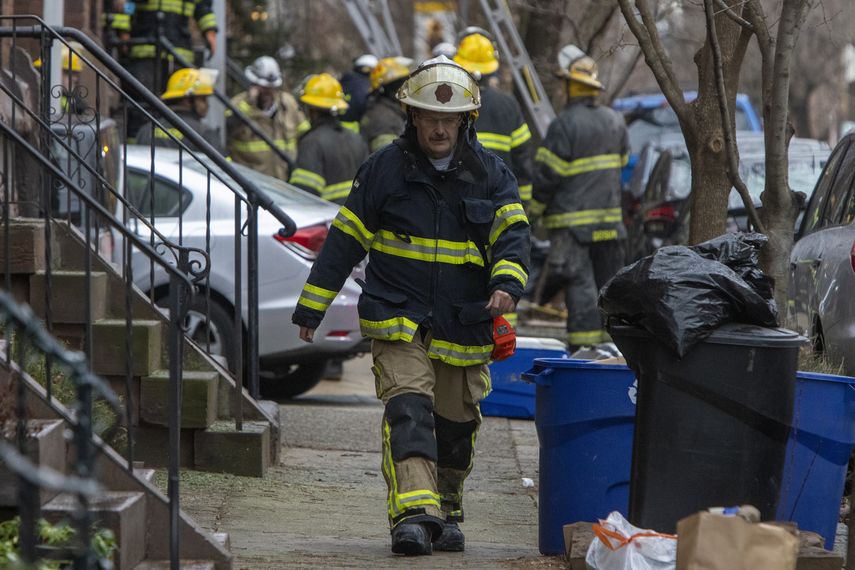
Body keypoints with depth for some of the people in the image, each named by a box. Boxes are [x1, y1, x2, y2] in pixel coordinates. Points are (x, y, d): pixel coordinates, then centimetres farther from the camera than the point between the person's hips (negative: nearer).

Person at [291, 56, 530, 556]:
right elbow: (345, 239, 4)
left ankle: (446, 512, 31)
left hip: (464, 325, 2)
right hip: (397, 318, -2)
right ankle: (413, 513, -30)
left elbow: (512, 233, -7)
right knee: (408, 408, -20)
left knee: (456, 422, 12)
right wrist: (312, 306, 3)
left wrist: (507, 283, -28)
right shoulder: (385, 167, 0)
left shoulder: (489, 173, 4)